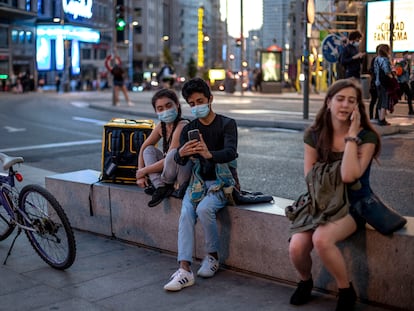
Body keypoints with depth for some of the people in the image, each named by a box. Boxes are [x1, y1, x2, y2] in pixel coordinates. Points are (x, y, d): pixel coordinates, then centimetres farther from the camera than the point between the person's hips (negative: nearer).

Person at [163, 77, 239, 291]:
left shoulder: (227, 124, -4)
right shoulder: (188, 129, 8)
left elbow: (230, 152, -22)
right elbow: (179, 160, -6)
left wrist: (209, 154, -44)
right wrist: (181, 154, -33)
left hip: (222, 181, -4)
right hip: (198, 181, 4)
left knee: (204, 209, -30)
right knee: (186, 214, -23)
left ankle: (212, 257, -8)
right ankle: (185, 270, -29)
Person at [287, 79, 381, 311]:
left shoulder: (367, 137, -8)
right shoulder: (315, 136, 2)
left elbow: (349, 175, -22)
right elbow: (309, 176, 5)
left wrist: (352, 135, -19)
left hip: (352, 205, -3)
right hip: (321, 203, 4)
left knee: (321, 239, -34)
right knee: (296, 247, -22)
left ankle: (347, 292, -9)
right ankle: (305, 282, 14)